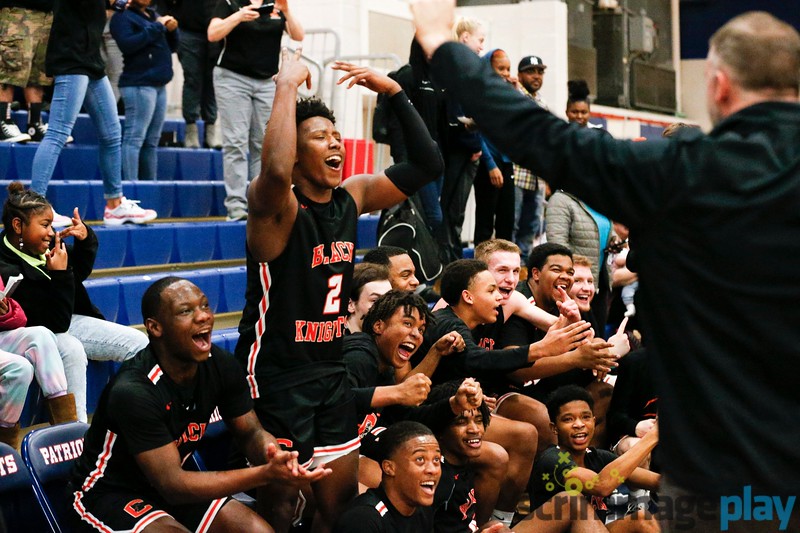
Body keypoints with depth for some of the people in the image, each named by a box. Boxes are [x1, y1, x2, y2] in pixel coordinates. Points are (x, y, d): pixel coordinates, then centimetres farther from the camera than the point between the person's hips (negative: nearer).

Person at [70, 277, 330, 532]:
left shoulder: (221, 366, -10)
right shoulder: (133, 391, -30)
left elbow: (251, 433, 1)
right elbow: (171, 485, -30)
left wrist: (274, 455, -26)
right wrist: (264, 474, -38)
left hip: (171, 483, 6)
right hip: (109, 493, -6)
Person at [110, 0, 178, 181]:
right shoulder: (122, 16, -3)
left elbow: (171, 47, 22)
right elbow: (127, 45, -19)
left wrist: (171, 30, 2)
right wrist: (157, 27, -16)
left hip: (159, 84, 8)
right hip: (139, 84, -8)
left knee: (152, 141, 8)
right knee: (134, 139, -12)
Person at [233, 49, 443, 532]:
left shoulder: (353, 196, 4)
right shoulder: (278, 205, -17)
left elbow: (427, 165, 6)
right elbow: (276, 172, -42)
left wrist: (395, 93, -3)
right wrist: (287, 85, -32)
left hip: (332, 372, 7)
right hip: (276, 375, -7)